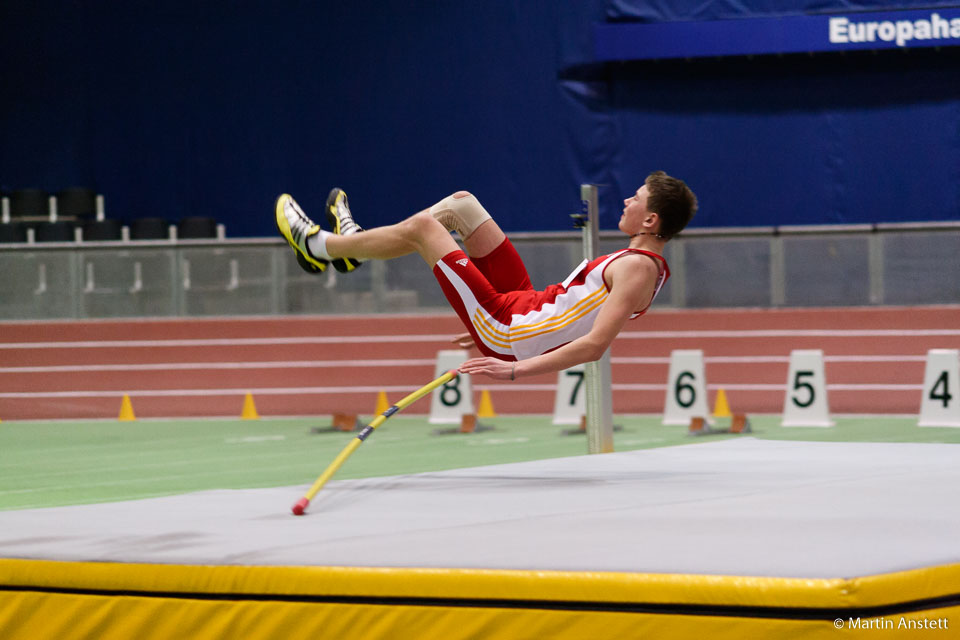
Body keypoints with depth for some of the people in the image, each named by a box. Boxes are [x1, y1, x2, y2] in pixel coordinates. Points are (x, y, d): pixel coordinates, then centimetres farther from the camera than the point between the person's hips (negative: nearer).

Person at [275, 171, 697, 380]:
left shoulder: (638, 268, -22)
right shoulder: (645, 262, 8)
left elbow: (595, 345, -31)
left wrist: (515, 368, -33)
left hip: (509, 333, -9)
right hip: (526, 303, 9)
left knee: (422, 226, -3)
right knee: (459, 204, 14)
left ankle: (320, 246, 19)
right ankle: (356, 245, 32)